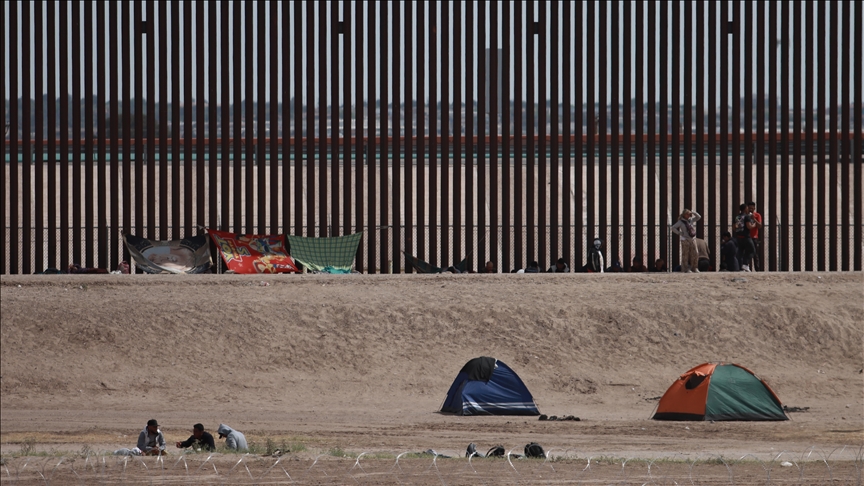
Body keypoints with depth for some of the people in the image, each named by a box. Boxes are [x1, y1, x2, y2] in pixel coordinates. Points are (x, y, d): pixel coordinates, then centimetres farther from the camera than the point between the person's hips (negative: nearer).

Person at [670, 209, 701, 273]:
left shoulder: (690, 220, 11)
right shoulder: (680, 222, -4)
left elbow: (698, 217, 17)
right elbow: (673, 228, -8)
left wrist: (693, 213, 3)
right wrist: (679, 233, -11)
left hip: (692, 239, 5)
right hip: (685, 240, -5)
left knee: (694, 254, 3)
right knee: (685, 255, -3)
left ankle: (694, 268, 10)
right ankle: (686, 269, -1)